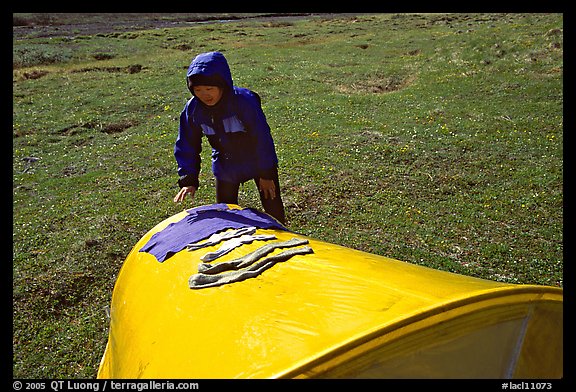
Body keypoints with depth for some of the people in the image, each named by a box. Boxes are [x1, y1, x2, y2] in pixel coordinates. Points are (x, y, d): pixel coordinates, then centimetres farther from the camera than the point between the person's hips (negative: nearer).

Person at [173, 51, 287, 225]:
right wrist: (188, 180, -14)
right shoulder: (192, 108, -16)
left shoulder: (244, 101, -29)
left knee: (274, 209, 6)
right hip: (225, 168, 4)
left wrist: (266, 174, -16)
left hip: (258, 161, -4)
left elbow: (262, 137, -21)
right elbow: (186, 146, -6)